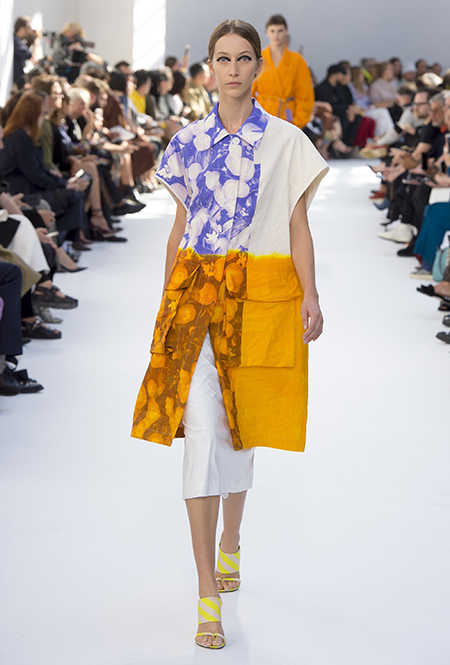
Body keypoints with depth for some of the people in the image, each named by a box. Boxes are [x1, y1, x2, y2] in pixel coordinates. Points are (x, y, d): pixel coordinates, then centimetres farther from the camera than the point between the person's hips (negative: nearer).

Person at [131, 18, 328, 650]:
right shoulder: (189, 142, 8)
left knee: (241, 423, 11)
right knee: (201, 430, -10)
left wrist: (310, 295, -8)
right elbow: (181, 226, 13)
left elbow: (297, 226, 2)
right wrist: (167, 300, 13)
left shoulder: (286, 141, 2)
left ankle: (230, 541, 36)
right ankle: (208, 589, -10)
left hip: (262, 294, 0)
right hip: (198, 291, 1)